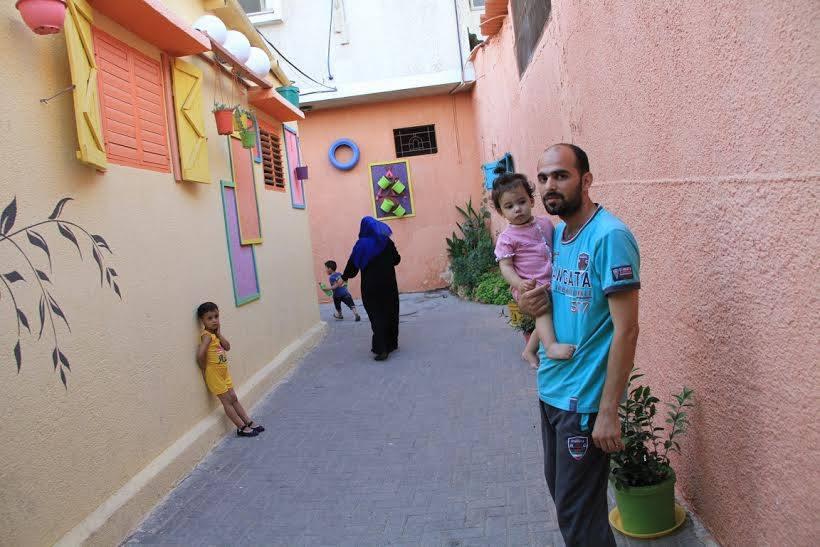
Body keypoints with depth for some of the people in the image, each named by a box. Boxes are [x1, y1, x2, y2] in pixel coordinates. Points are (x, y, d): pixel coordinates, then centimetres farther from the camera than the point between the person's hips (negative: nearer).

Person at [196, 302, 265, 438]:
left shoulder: (215, 334, 5)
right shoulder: (207, 336, -22)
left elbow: (227, 347, 1)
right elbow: (200, 355, -32)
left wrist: (219, 334, -9)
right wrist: (205, 367, -18)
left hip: (224, 372, 8)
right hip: (214, 374, -8)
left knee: (234, 398, 14)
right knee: (227, 401, 1)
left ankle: (249, 423, 21)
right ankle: (242, 428, 9)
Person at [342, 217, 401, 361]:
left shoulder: (361, 245, -8)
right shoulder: (387, 241, -2)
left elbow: (353, 265, -3)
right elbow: (397, 259, 7)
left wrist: (345, 276, 14)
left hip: (371, 287, -2)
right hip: (389, 284, 2)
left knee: (376, 316, 1)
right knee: (390, 313, 14)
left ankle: (382, 349, -8)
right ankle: (392, 344, 24)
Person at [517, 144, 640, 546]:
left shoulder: (610, 237, -18)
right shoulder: (554, 233, 6)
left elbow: (626, 329, -20)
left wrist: (608, 410, -21)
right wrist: (525, 303, -6)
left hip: (584, 401, -8)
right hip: (550, 391, 8)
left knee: (578, 514, 6)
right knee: (558, 488, 23)